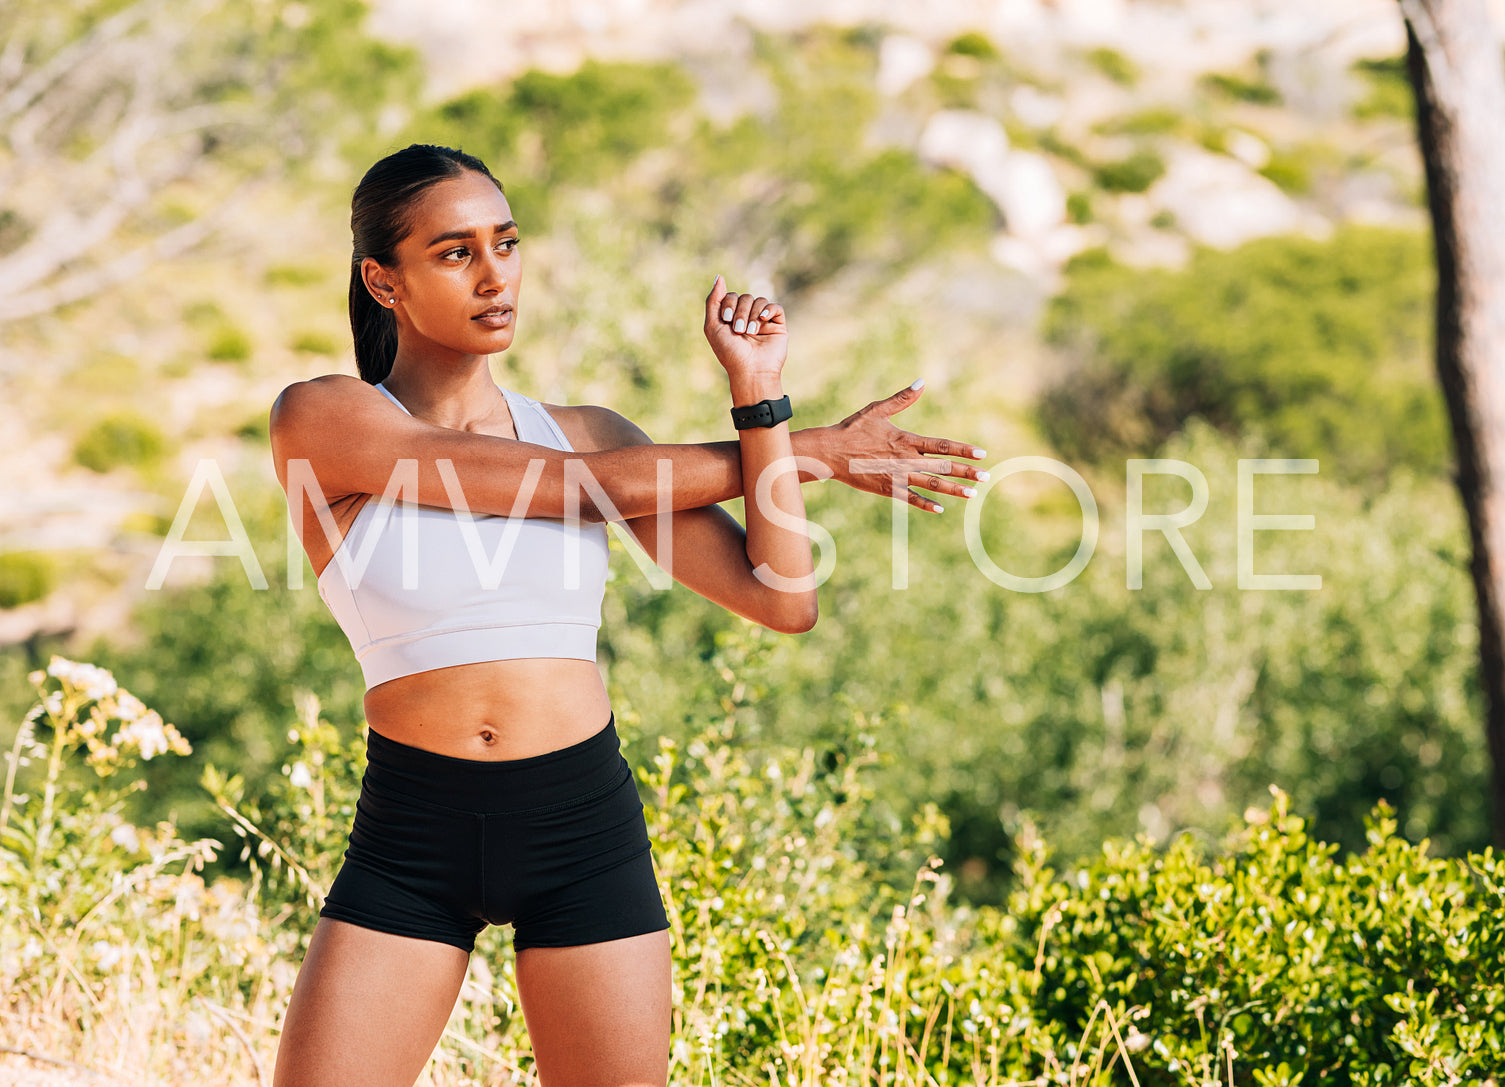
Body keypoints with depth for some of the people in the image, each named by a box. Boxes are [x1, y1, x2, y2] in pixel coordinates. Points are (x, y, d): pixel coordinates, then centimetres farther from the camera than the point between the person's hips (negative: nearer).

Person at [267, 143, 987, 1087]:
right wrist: (819, 451, -2)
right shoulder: (320, 420, -4)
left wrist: (760, 397, -5)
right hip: (411, 835, -2)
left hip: (585, 828, 3)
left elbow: (784, 600, 1)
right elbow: (599, 486, -10)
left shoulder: (583, 430, 8)